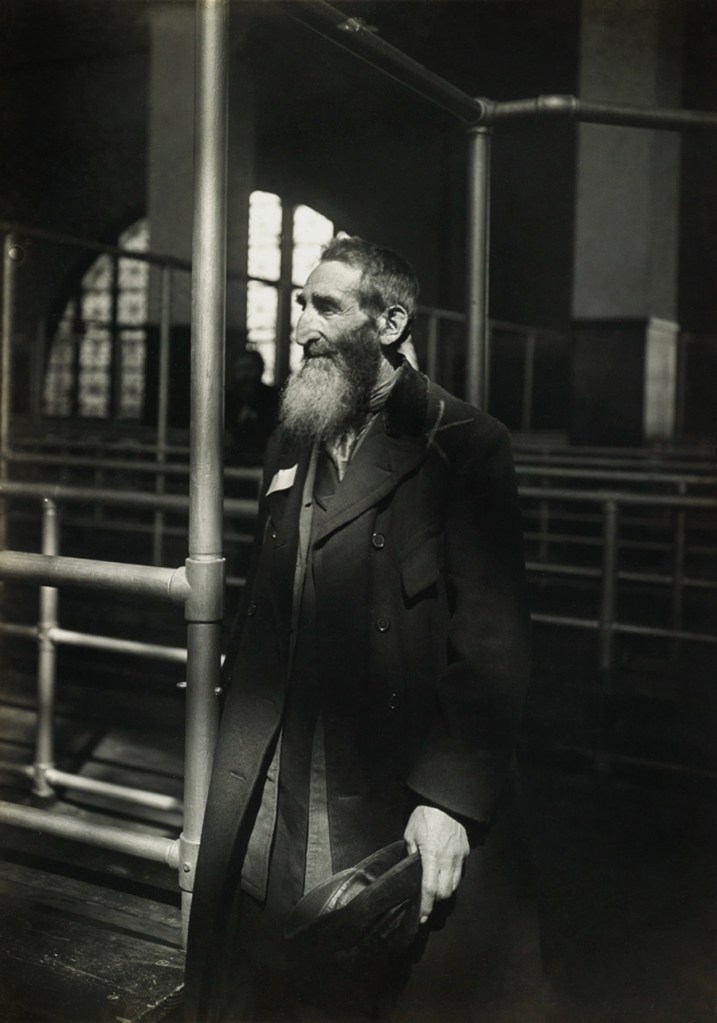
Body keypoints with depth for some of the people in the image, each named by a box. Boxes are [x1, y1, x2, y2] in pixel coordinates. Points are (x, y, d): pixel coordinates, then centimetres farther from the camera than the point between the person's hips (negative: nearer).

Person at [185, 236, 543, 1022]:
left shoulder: (464, 448, -9)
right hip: (276, 810, 6)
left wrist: (451, 798, -19)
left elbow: (492, 641, -13)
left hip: (402, 804, -5)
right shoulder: (289, 445, 12)